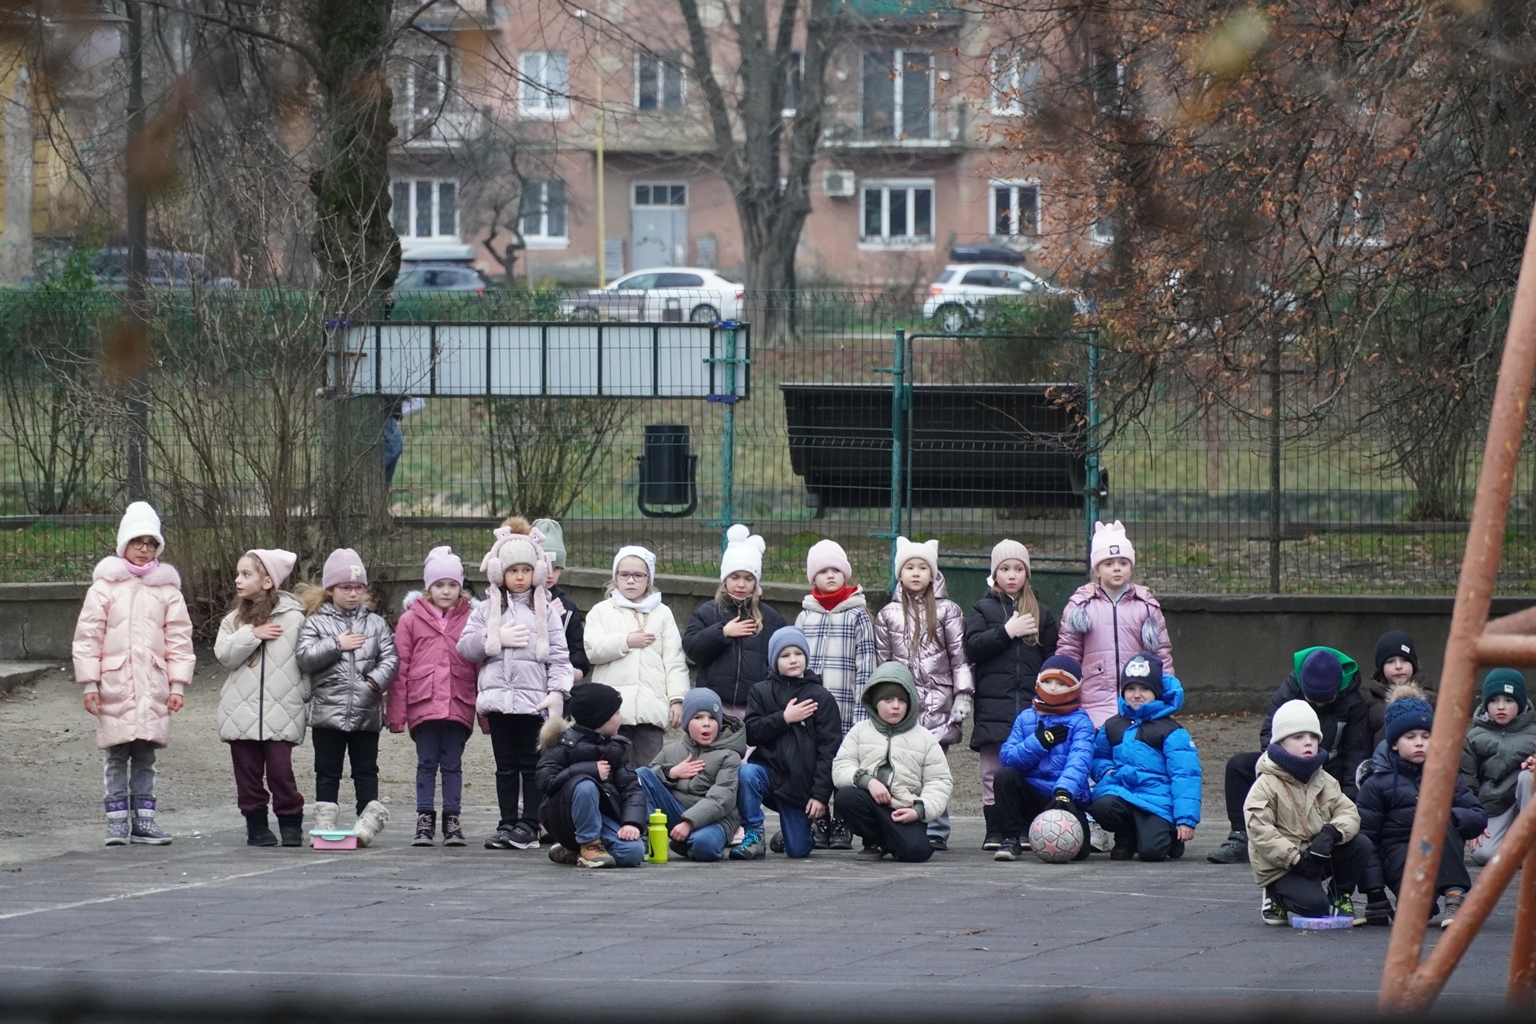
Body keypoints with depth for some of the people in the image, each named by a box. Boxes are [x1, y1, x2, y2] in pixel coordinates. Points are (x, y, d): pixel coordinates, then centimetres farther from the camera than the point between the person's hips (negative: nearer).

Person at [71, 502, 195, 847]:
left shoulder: (167, 589, 7)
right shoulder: (105, 585, 1)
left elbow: (179, 638, 8)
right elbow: (88, 636, 0)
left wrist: (177, 684, 2)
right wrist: (89, 683, -5)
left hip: (153, 688, 2)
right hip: (114, 686, -2)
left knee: (145, 756, 8)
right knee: (116, 755, 1)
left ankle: (144, 818, 13)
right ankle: (117, 819, 7)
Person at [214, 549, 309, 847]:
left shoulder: (293, 618, 0)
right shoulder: (235, 619, 11)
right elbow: (224, 654, -2)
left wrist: (305, 702, -2)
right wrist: (253, 634, -13)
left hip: (280, 713, -4)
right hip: (241, 710, 4)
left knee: (280, 768, -7)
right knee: (248, 770, 5)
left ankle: (291, 824, 4)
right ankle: (257, 827, 13)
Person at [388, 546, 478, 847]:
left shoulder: (471, 619, 5)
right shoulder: (412, 619, 4)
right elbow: (400, 668, 4)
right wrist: (396, 713, -1)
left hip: (458, 706, 0)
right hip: (423, 705, 0)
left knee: (452, 764, 5)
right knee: (427, 763, 4)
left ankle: (452, 821, 11)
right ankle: (424, 822, 9)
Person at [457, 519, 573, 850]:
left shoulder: (545, 610, 7)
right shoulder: (487, 609, 11)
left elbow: (559, 656, 2)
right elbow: (465, 646, 5)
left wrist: (557, 691, -9)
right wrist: (496, 639, -8)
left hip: (534, 698, -2)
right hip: (498, 695, 2)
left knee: (532, 764, 1)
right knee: (506, 765, 8)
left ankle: (529, 825, 3)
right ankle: (507, 824, 12)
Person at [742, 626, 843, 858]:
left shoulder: (821, 698, 1)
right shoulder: (761, 692, 7)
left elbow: (829, 750, -2)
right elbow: (750, 733, -3)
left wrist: (820, 795, -9)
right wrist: (784, 718, -14)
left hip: (801, 784, 0)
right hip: (768, 771, 0)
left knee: (798, 850, -1)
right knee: (746, 775, -35)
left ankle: (786, 836, 37)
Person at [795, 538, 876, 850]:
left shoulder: (857, 615, 5)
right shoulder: (804, 616, 14)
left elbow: (866, 664, 0)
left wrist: (862, 707, -8)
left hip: (844, 707, -3)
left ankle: (842, 827, 1)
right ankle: (820, 825, 7)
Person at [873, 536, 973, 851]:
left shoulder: (947, 611, 8)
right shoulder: (889, 615, 14)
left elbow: (960, 657, 5)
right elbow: (882, 661, 16)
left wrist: (963, 696, -1)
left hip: (937, 702, -2)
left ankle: (936, 831, -4)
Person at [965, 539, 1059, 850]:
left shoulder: (1041, 614, 14)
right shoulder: (983, 609, 9)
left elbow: (1051, 659, 13)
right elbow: (972, 647, -5)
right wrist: (1007, 631, -13)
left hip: (1030, 704, 1)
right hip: (993, 704, -1)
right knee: (994, 771, -1)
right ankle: (994, 830, 3)